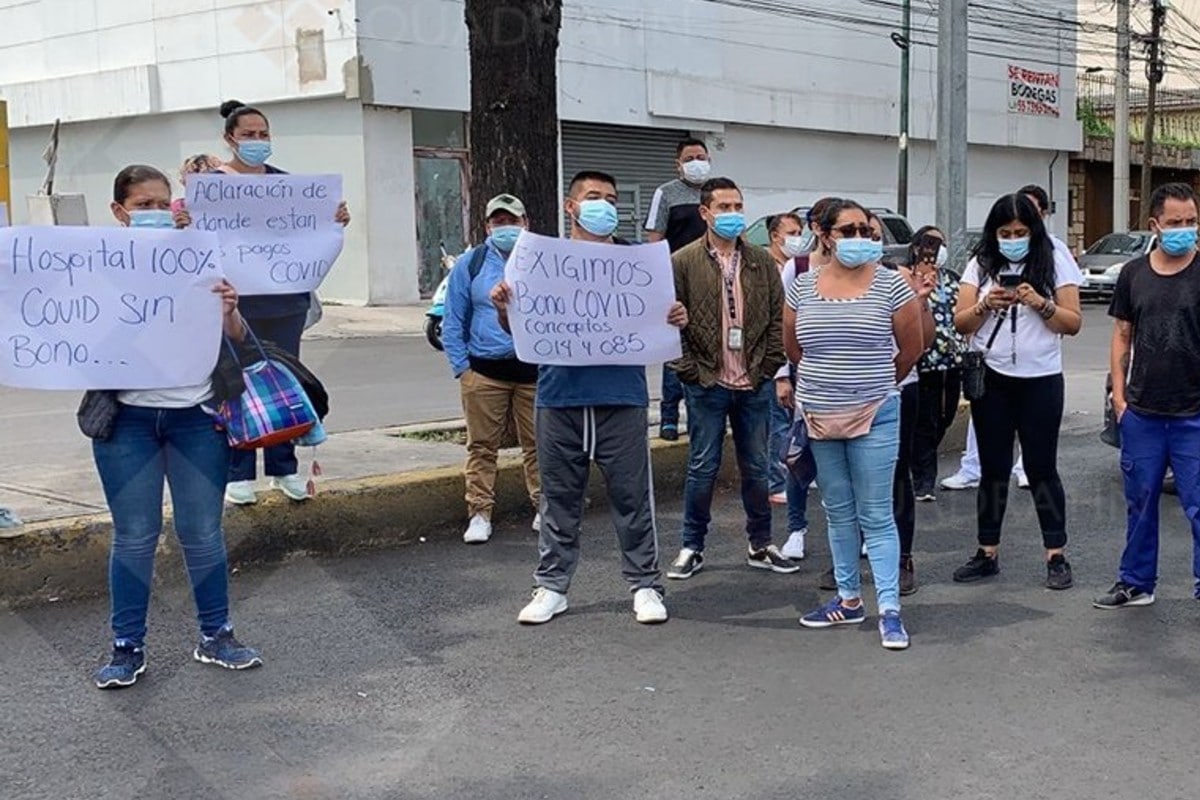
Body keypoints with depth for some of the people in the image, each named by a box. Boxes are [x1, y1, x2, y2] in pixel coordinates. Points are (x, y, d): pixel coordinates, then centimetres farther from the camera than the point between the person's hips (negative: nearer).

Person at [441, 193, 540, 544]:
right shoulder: (470, 264, 7)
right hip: (485, 370, 0)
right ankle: (480, 513, 9)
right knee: (482, 445, 2)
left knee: (538, 443, 4)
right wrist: (462, 368, 0)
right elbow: (453, 323, 8)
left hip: (535, 369, 0)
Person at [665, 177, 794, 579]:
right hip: (706, 385, -3)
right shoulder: (683, 262, -4)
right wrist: (689, 370, -9)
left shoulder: (762, 261, 6)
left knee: (757, 469, 12)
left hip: (755, 385, 3)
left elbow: (778, 318, 7)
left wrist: (769, 366, 0)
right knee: (702, 469, 4)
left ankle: (761, 545, 24)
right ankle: (692, 547, 16)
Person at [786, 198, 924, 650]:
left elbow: (911, 349, 4)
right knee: (838, 513, 13)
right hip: (820, 418, 4)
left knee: (876, 516, -3)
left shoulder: (890, 285, -6)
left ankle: (890, 610, 1)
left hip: (874, 417, -4)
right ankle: (849, 600, 25)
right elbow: (792, 347, 15)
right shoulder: (803, 288, 2)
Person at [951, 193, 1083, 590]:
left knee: (1041, 467, 1)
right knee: (993, 467, 9)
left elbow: (1074, 323, -3)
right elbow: (960, 323, 1)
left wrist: (1041, 304, -18)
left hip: (1041, 379, -2)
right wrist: (985, 306, -17)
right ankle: (988, 552, 17)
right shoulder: (981, 266, 5)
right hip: (991, 378, 2)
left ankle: (1056, 556, 8)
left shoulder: (1054, 264, 0)